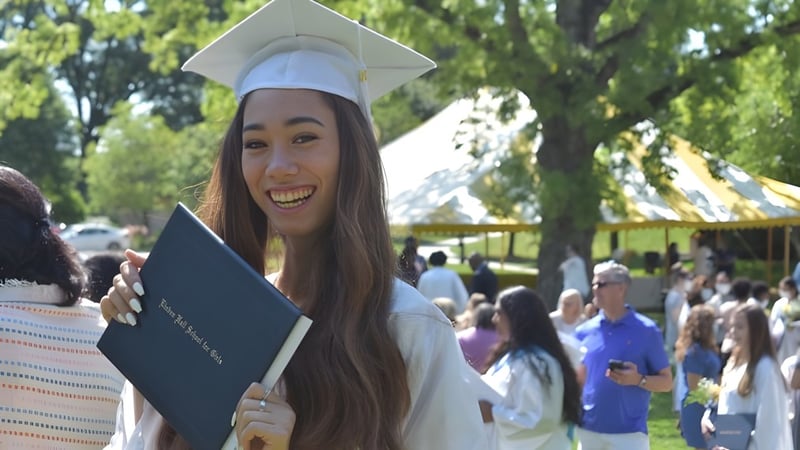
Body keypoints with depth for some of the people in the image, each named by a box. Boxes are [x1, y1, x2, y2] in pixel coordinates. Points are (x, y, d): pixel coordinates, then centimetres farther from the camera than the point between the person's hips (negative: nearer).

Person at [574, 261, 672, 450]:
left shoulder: (646, 331, -4)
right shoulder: (585, 331, 6)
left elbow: (666, 381, -2)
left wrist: (638, 379, -20)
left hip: (629, 432, -4)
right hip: (589, 429, 4)